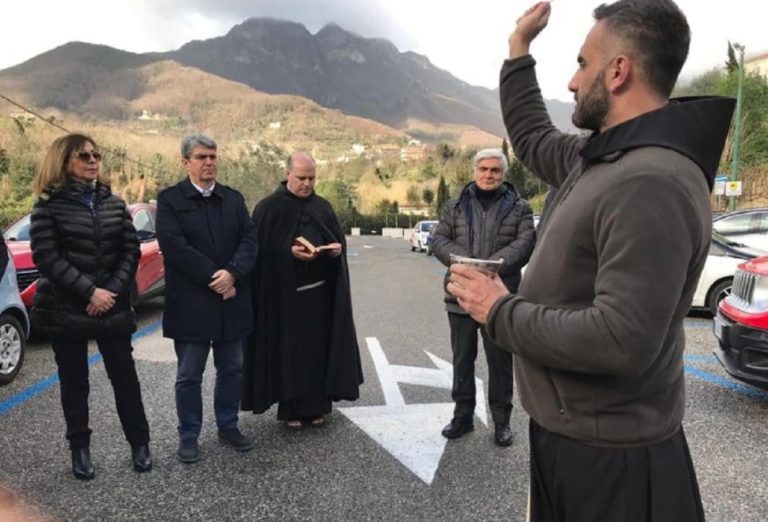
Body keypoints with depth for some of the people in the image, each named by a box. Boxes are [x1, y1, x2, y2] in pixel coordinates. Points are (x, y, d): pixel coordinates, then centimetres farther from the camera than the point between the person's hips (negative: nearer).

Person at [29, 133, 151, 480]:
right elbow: (47, 258, -12)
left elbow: (131, 250, 2)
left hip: (113, 306, 2)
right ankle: (79, 449, 24)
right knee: (74, 382, 9)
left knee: (125, 376, 6)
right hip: (65, 309, -2)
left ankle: (139, 443, 19)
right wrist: (90, 292, -18)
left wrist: (112, 291, -10)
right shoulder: (48, 206, -3)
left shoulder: (114, 203, 7)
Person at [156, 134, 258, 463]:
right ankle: (188, 436, 23)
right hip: (191, 303, -4)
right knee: (189, 375, 8)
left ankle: (228, 427, 31)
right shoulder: (169, 199, -3)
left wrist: (232, 273, -17)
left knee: (231, 370, 14)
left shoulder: (234, 198, 10)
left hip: (231, 300, 4)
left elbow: (250, 239, 0)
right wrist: (213, 279, -17)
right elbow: (175, 247, -15)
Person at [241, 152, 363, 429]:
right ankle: (290, 408, 14)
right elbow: (262, 248, -8)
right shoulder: (269, 207, -3)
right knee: (288, 349, 3)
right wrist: (290, 252, -21)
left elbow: (340, 239, 14)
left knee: (318, 348, 7)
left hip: (320, 291, 4)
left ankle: (316, 406, 18)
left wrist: (337, 248, -8)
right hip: (283, 291, -4)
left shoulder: (323, 207, 11)